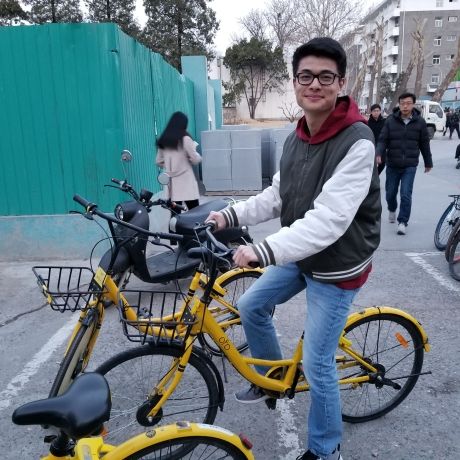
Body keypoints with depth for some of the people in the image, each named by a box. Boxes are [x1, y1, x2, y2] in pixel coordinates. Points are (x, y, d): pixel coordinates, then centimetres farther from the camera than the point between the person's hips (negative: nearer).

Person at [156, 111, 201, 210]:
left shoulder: (163, 140, 7)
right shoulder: (185, 139, -9)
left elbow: (159, 162, 13)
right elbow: (196, 159, -6)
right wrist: (194, 149, 12)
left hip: (171, 182, 5)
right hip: (186, 181, -5)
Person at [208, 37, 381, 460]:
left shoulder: (357, 142, -24)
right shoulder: (296, 137, 2)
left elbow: (329, 219, -32)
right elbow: (278, 196, 8)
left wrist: (263, 250, -38)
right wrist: (232, 215, -4)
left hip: (337, 266, -8)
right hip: (299, 255, 8)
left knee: (317, 364, 0)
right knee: (251, 306, 15)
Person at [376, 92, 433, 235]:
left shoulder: (419, 122, 0)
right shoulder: (391, 120, -2)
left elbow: (424, 143, 8)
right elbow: (383, 139, -4)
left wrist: (428, 162, 15)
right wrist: (378, 154, -24)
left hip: (410, 166, -1)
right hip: (392, 165, 1)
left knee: (406, 195, -8)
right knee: (390, 193, 12)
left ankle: (402, 222, 4)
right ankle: (392, 210, 43)